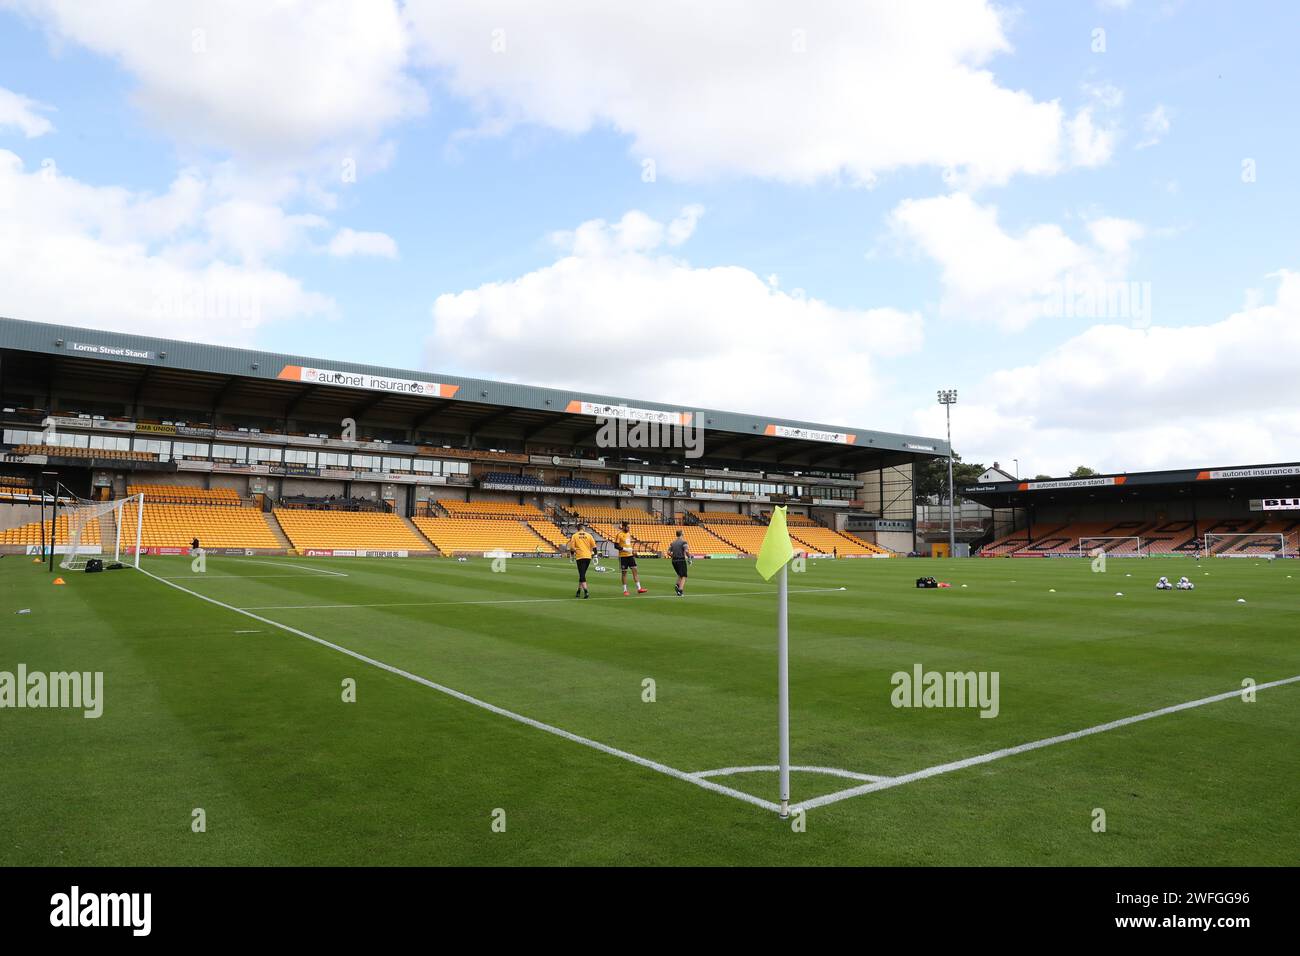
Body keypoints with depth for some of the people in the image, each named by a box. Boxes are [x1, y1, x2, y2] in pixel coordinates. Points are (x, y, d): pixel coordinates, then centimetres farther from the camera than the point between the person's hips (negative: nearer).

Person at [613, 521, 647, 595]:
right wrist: (624, 549, -22)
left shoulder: (629, 533, 13)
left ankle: (639, 588, 3)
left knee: (635, 570, 1)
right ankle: (625, 590, 8)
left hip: (630, 555, 6)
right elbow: (616, 545, -12)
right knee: (624, 572, 1)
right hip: (623, 556, -6)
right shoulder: (619, 534, -9)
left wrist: (633, 550, 16)